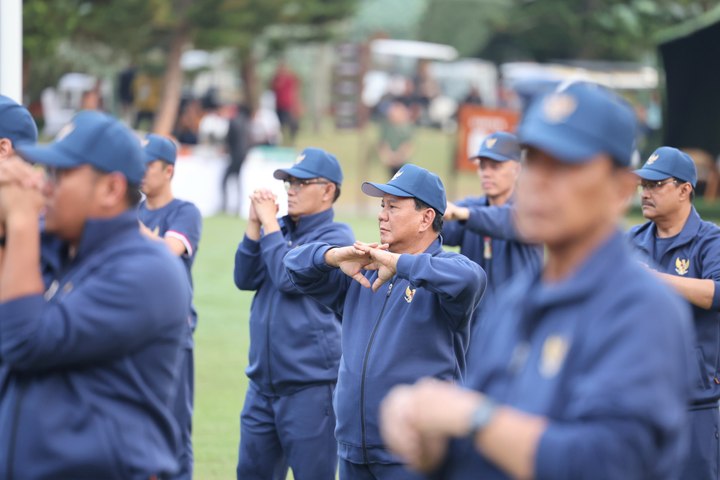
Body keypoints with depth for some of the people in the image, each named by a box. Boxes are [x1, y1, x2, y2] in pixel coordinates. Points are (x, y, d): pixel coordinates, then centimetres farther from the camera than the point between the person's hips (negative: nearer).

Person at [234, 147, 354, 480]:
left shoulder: (336, 237, -7)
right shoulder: (282, 230, 14)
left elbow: (290, 277, -18)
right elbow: (246, 278, 7)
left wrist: (269, 223, -9)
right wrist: (255, 224, -3)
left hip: (311, 386, -7)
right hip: (263, 385, 7)